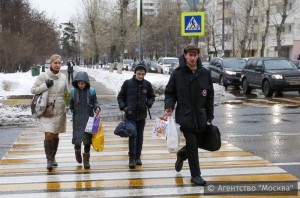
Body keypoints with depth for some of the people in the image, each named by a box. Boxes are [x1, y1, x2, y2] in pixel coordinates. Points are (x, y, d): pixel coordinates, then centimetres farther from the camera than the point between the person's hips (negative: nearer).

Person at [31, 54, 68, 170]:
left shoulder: (63, 77, 5)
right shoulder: (43, 76, -5)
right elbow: (33, 90, -3)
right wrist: (45, 86, -15)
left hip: (59, 111, 3)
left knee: (56, 135, 11)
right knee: (48, 135, -11)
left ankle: (53, 157, 26)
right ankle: (49, 160, -4)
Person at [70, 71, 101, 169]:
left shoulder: (91, 91, -2)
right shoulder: (73, 91, -2)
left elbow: (94, 102, 5)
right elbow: (70, 103, 6)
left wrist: (97, 108, -14)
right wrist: (70, 107, -14)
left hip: (88, 118, 0)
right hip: (77, 118, 0)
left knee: (87, 139, 2)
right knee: (77, 139, -2)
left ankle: (86, 159, 15)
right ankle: (77, 150, 33)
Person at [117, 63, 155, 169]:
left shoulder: (147, 84, 0)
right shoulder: (127, 83, -5)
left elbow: (152, 97, 14)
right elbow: (120, 97, 5)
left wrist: (148, 104, -5)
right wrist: (123, 107, -10)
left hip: (142, 115, 3)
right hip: (130, 115, -3)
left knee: (140, 136, 10)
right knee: (132, 135, -9)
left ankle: (138, 157, 22)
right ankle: (132, 158, -4)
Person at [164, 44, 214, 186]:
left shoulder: (204, 73, 2)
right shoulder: (178, 73, -4)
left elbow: (209, 95, 8)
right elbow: (170, 92, 5)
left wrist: (210, 115, 8)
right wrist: (169, 106, -13)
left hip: (200, 117, 3)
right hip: (185, 116, -3)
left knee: (195, 144, 13)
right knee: (192, 145, -6)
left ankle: (181, 155, 45)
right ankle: (195, 175, 6)